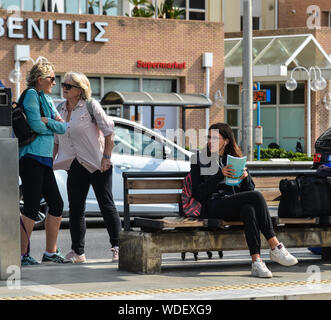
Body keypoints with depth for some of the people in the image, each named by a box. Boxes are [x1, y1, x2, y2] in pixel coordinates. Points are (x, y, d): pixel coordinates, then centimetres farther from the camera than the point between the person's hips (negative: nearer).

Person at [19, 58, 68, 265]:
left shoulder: (47, 99, 19)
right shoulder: (31, 95, -7)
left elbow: (64, 127, 11)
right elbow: (35, 124, -17)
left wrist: (47, 121, -8)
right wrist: (53, 127, 1)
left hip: (44, 159, 9)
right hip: (31, 157, -9)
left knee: (57, 205, 10)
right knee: (32, 209, -9)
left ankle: (51, 252, 20)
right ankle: (22, 254, -2)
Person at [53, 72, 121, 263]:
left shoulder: (91, 105, -6)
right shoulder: (61, 110, 11)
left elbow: (109, 131, -8)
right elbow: (56, 141, 18)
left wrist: (107, 157, -14)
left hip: (97, 164, -6)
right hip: (75, 166, 6)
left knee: (106, 205, -4)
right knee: (75, 209, 4)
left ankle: (117, 247, 2)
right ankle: (78, 252, 11)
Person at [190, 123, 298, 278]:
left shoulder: (236, 159, 20)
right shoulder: (199, 160, 11)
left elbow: (249, 190, 17)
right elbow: (197, 194, -1)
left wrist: (246, 178, -6)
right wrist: (219, 175, -12)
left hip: (237, 205, 3)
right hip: (215, 206, -3)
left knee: (249, 210, -37)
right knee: (257, 197, -30)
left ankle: (256, 262, -42)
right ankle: (276, 247, -30)